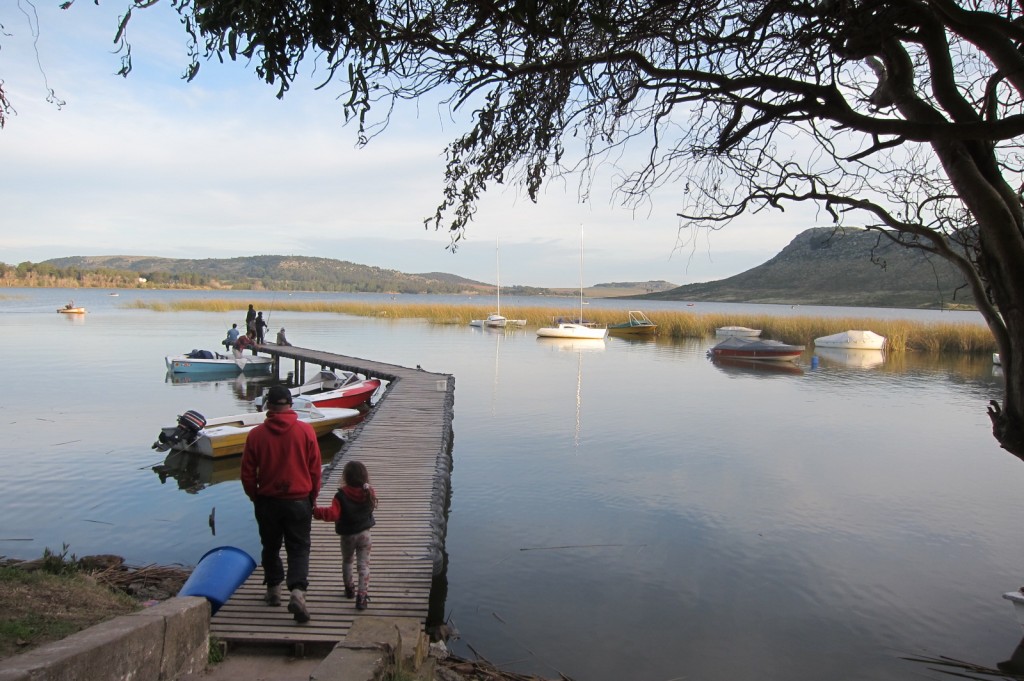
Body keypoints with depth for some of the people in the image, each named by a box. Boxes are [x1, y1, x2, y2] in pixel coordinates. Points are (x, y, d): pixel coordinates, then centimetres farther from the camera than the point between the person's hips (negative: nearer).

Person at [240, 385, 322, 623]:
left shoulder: (256, 434, -6)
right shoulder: (306, 431, -7)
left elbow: (247, 474, 0)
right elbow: (315, 470, -1)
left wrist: (255, 498, 16)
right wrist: (312, 498, 12)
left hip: (267, 502, 1)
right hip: (299, 501, -1)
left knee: (270, 547, 19)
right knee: (299, 549, 5)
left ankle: (274, 590, 29)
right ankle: (297, 591, -13)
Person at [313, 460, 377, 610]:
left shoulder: (341, 495, -20)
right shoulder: (369, 493, -7)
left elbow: (333, 514, -28)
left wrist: (316, 511, -23)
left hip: (347, 535, -1)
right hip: (365, 534, 1)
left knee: (346, 561, 24)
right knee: (363, 564, 2)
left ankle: (349, 588, 38)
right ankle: (362, 595, -7)